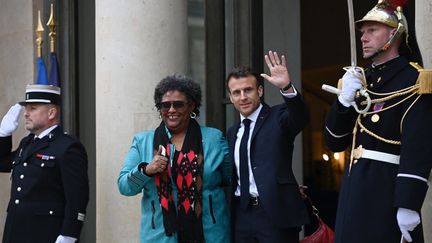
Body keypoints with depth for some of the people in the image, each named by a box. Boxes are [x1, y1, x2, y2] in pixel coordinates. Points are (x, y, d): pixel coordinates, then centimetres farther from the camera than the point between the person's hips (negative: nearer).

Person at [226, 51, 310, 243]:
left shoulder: (278, 118, -1)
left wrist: (286, 88, -40)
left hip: (276, 213, -5)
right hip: (242, 215, 5)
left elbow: (300, 117, -22)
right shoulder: (232, 132, 17)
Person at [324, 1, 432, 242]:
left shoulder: (413, 80, -7)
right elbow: (334, 142, 14)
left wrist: (409, 205, -24)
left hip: (388, 193, -7)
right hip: (354, 190, 7)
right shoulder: (360, 81, 16)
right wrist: (345, 99, -2)